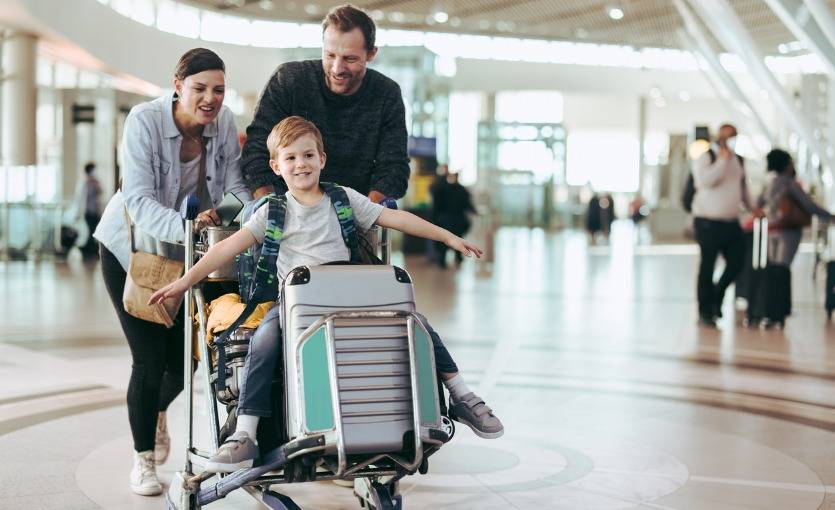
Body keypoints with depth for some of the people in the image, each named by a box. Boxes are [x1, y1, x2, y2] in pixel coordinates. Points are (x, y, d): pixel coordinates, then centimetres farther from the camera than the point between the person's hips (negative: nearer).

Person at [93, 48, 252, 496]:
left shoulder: (224, 123, -12)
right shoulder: (144, 120, -25)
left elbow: (234, 188, -11)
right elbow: (138, 199, -33)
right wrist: (184, 225, -51)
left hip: (184, 254, 4)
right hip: (130, 248, -4)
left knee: (185, 355, 6)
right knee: (150, 358, -8)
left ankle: (157, 412, 43)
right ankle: (143, 458, 16)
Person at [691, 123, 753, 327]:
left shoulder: (738, 160, 14)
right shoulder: (706, 158, -7)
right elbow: (706, 180, -25)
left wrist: (750, 207, 24)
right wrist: (723, 159, -20)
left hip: (731, 222, 7)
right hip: (708, 223, -7)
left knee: (737, 262, 3)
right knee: (707, 266, 1)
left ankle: (716, 295, 26)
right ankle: (705, 312, 10)